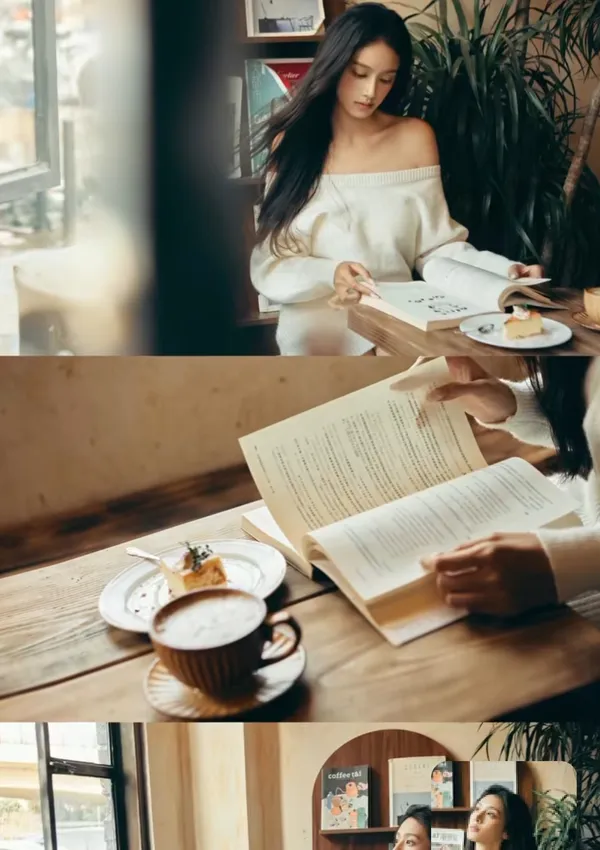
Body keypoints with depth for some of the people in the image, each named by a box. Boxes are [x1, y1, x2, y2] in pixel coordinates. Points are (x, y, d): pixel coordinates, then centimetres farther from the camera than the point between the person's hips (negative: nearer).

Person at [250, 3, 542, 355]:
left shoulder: (415, 138, 4)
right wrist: (328, 276, -24)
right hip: (318, 325, -2)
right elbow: (269, 265, -4)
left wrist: (504, 271, -13)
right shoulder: (291, 142, 1)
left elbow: (437, 246, 4)